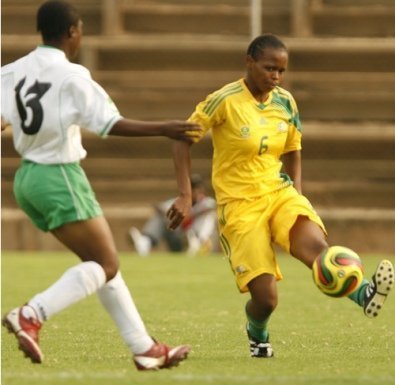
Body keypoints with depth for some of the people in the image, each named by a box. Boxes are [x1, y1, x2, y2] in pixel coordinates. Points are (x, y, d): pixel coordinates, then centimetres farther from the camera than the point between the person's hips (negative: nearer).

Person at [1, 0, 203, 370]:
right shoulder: (71, 76, -14)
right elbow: (110, 124, -19)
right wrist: (163, 129, -16)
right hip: (60, 178, -8)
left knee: (102, 261, 14)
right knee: (105, 264, -2)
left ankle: (144, 348, 16)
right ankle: (31, 315, -20)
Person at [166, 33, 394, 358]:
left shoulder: (285, 103, 5)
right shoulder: (226, 101, -11)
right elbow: (183, 139, -7)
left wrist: (298, 199, 6)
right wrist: (185, 195, -13)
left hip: (279, 192, 4)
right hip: (240, 205, -4)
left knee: (317, 246, -30)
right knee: (266, 298, -10)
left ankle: (363, 294, -52)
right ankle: (257, 333, 23)